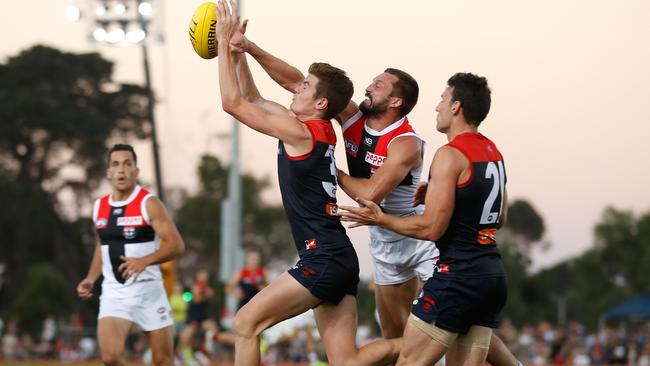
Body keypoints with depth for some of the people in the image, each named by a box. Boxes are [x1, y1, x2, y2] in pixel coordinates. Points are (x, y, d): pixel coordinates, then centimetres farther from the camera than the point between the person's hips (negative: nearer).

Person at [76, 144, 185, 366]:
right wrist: (90, 279, 11)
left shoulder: (149, 204, -8)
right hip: (113, 293, 3)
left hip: (147, 290, -3)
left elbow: (176, 245, -15)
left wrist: (144, 261, -29)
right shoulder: (99, 207, 9)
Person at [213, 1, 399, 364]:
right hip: (340, 259, 9)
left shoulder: (301, 132, -10)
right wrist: (238, 50, 20)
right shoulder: (320, 131, 15)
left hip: (323, 261, -9)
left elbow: (232, 102, -7)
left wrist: (225, 43, 0)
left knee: (246, 324, -5)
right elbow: (252, 99, 26)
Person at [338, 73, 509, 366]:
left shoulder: (450, 155, -13)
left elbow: (431, 228, -16)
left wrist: (380, 219, -4)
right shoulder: (493, 153, 14)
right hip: (492, 274, 9)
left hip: (456, 275, -9)